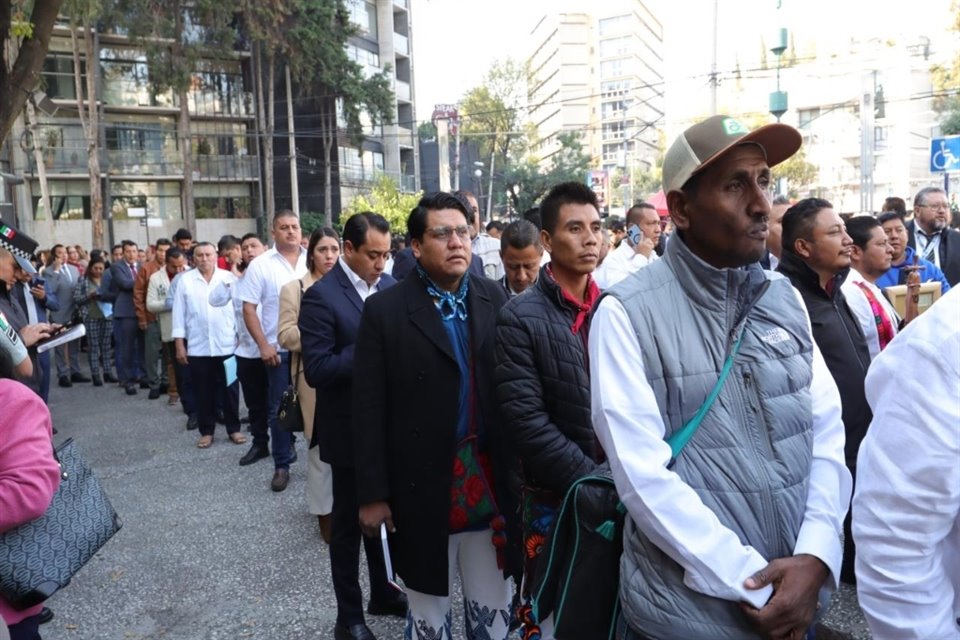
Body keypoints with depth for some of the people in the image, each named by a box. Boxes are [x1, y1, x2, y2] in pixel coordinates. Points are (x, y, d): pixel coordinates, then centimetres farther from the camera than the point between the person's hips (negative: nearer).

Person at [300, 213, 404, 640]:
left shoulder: (391, 287, 2)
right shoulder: (321, 296, -16)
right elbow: (316, 370, -21)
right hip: (350, 430, -5)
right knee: (349, 522, 12)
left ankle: (383, 593, 42)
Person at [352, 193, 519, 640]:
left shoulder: (495, 298, 1)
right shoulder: (385, 310, -7)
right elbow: (369, 410, -7)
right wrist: (373, 493, -7)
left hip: (490, 484, 3)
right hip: (422, 488, -2)